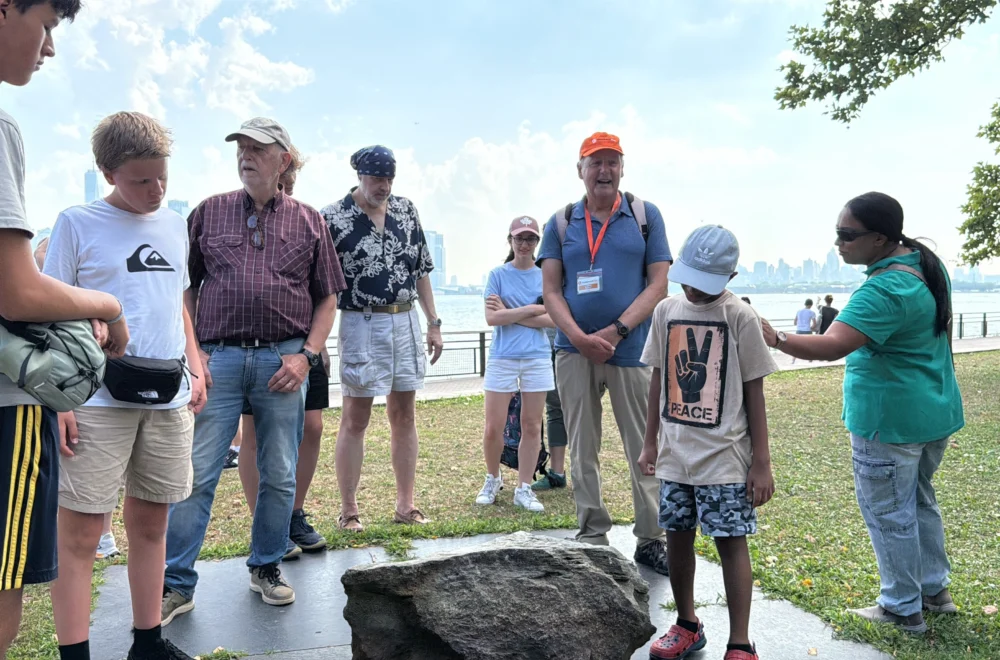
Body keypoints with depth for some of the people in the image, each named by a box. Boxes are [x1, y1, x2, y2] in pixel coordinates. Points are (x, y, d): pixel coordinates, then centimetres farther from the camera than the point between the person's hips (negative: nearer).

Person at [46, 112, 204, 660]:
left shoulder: (174, 225, 14)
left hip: (168, 398, 5)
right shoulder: (77, 223, 0)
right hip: (97, 401, -5)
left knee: (151, 522, 12)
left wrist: (194, 370, 13)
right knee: (79, 532, 0)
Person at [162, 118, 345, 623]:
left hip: (283, 361, 1)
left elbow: (327, 298, 9)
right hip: (217, 358, 0)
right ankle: (176, 584, 10)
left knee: (280, 476, 8)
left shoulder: (308, 221, 9)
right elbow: (186, 287, 10)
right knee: (195, 474, -1)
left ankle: (266, 567, 27)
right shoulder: (209, 212, 10)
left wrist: (306, 355, -3)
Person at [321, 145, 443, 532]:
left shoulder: (406, 211, 8)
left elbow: (421, 269, 13)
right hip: (361, 323, -5)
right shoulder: (333, 218, -7)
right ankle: (348, 510, 12)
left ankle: (405, 505, 18)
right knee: (355, 419, 1)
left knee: (404, 415, 9)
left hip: (406, 321, 5)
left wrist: (433, 323, 9)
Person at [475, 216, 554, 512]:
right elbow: (492, 318, -10)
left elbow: (552, 319, -4)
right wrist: (533, 309, -11)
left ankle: (524, 489, 15)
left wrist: (510, 313, -10)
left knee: (532, 427, 5)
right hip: (502, 358, -1)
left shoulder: (545, 276, 7)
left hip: (537, 358, 2)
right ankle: (493, 479, 25)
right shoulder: (498, 274, 2)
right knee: (494, 428, 1)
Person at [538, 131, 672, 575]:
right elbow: (551, 290, 4)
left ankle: (651, 540, 16)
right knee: (583, 451, 7)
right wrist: (581, 338, -12)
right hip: (575, 351, 2)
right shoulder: (561, 222, 9)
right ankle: (592, 538, 19)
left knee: (644, 450, 3)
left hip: (632, 351, -1)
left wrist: (616, 332, -12)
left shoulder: (645, 215, 6)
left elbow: (658, 284, 0)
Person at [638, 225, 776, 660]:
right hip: (675, 453, 5)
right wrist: (650, 442, 12)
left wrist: (762, 461, -6)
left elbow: (754, 393, -5)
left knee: (730, 540, 0)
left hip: (724, 456, -4)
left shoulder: (740, 318, -7)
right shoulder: (667, 311, 5)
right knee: (677, 536, 12)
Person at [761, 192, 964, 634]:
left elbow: (831, 347, -37)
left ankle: (903, 608, 17)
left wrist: (776, 340, -46)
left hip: (890, 419, -10)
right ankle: (935, 589, 37)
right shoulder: (925, 262, 5)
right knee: (919, 501, 23)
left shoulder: (885, 291, -26)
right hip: (935, 410, 10)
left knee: (888, 513, 5)